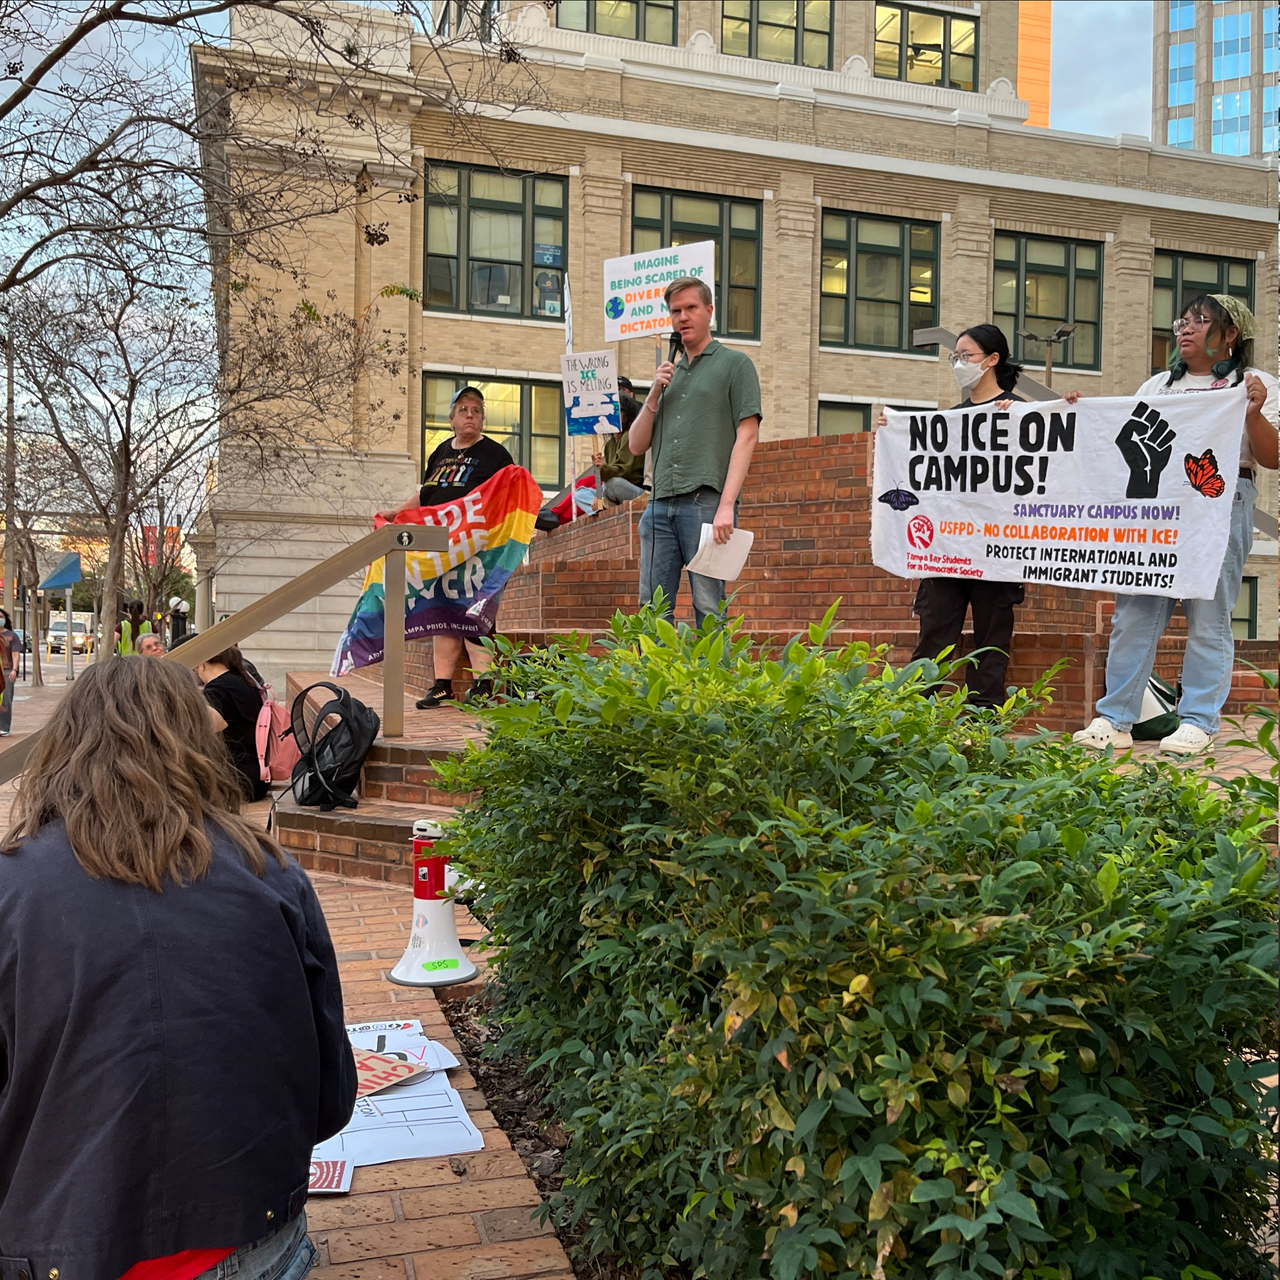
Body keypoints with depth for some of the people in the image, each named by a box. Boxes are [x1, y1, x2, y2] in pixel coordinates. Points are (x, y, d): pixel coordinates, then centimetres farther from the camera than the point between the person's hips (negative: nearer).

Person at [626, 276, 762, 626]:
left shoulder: (735, 364, 6)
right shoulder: (668, 374, 24)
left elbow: (747, 436, -5)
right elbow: (636, 446, 19)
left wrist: (727, 505, -16)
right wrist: (655, 393, 4)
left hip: (707, 502, -6)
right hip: (660, 505, 6)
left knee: (708, 608, -6)